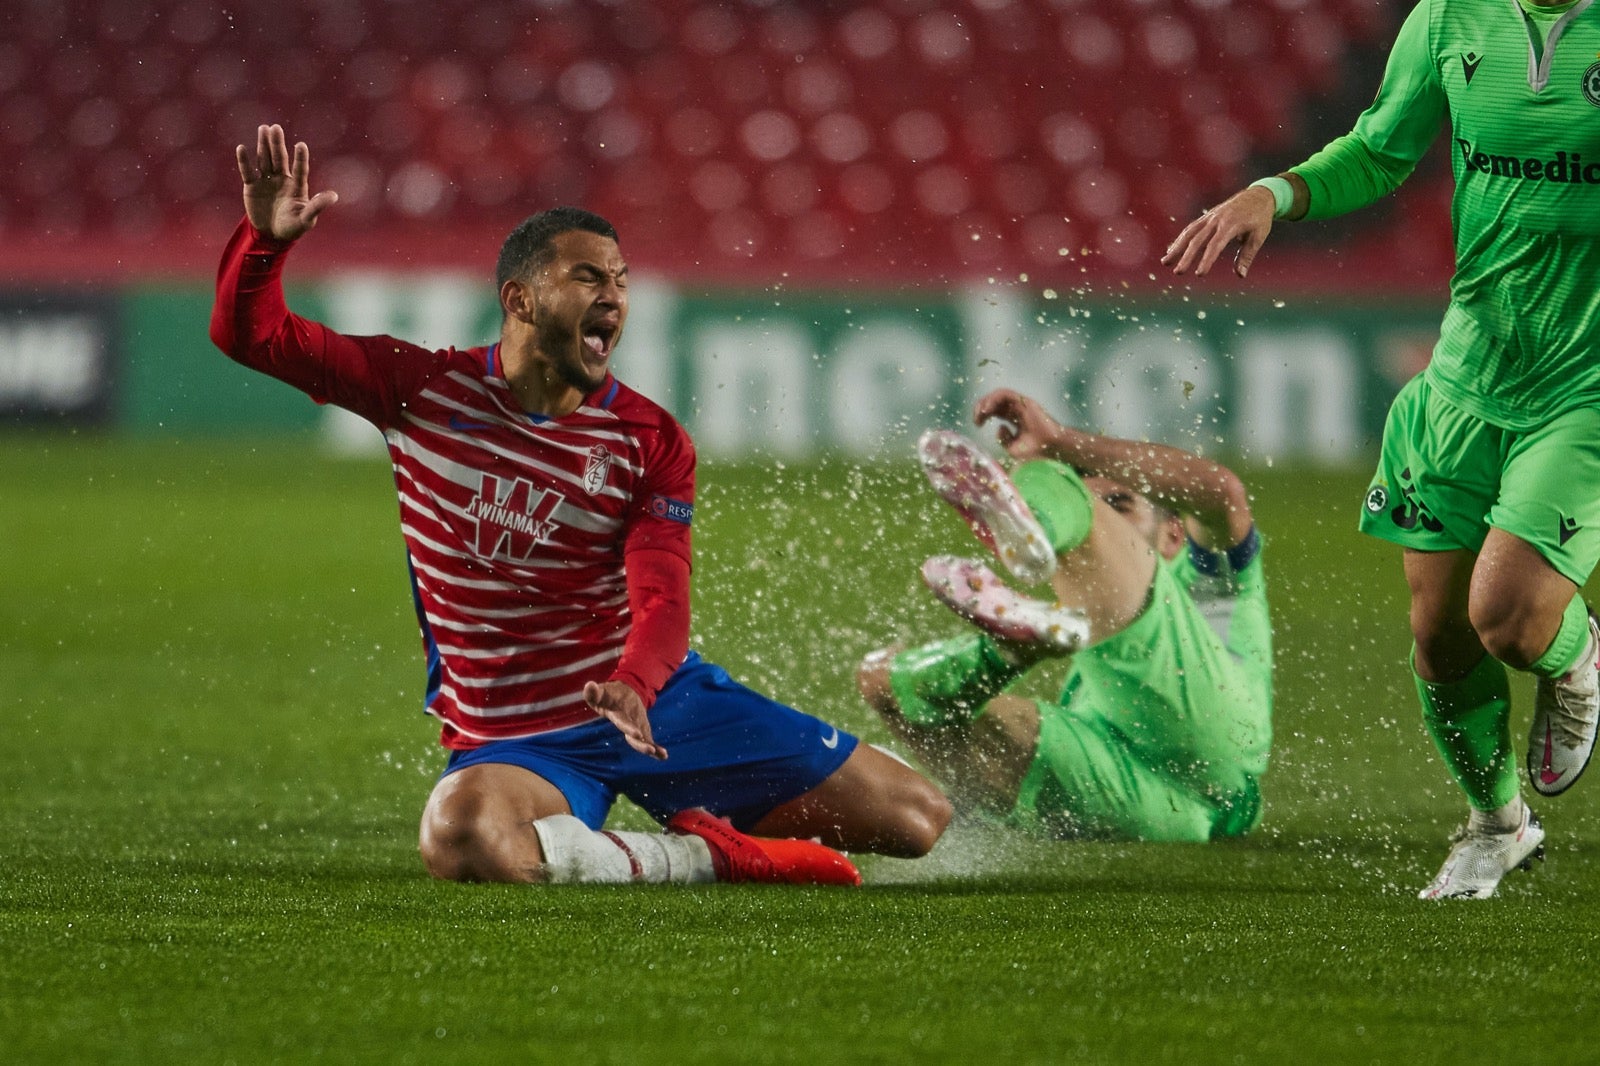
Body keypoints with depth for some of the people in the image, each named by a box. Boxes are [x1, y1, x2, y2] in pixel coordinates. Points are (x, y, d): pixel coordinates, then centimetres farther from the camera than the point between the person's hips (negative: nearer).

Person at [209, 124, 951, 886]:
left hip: (653, 702, 1)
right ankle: (701, 860, -17)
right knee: (459, 842, -41)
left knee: (916, 819, -6)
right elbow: (253, 335, -1)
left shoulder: (650, 443, -4)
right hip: (509, 739, -1)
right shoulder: (422, 390, -3)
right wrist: (267, 240, -23)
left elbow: (661, 602, -17)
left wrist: (633, 687, -40)